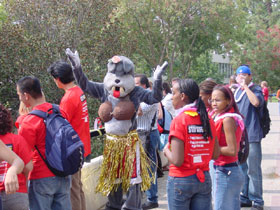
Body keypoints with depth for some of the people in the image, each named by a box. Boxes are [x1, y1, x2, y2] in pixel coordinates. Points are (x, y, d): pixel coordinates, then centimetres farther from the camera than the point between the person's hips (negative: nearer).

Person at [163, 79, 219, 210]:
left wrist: (166, 150, 1)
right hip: (204, 179, 5)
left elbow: (177, 161, -18)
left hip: (181, 180, -5)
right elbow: (216, 154, 6)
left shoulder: (179, 120, -14)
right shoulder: (208, 120, 2)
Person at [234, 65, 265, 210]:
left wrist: (245, 86, -20)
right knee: (241, 169, 14)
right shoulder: (236, 92, 14)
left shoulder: (255, 89, -5)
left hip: (251, 136, -7)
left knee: (253, 169, -5)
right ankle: (245, 197, 25)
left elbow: (256, 102, -27)